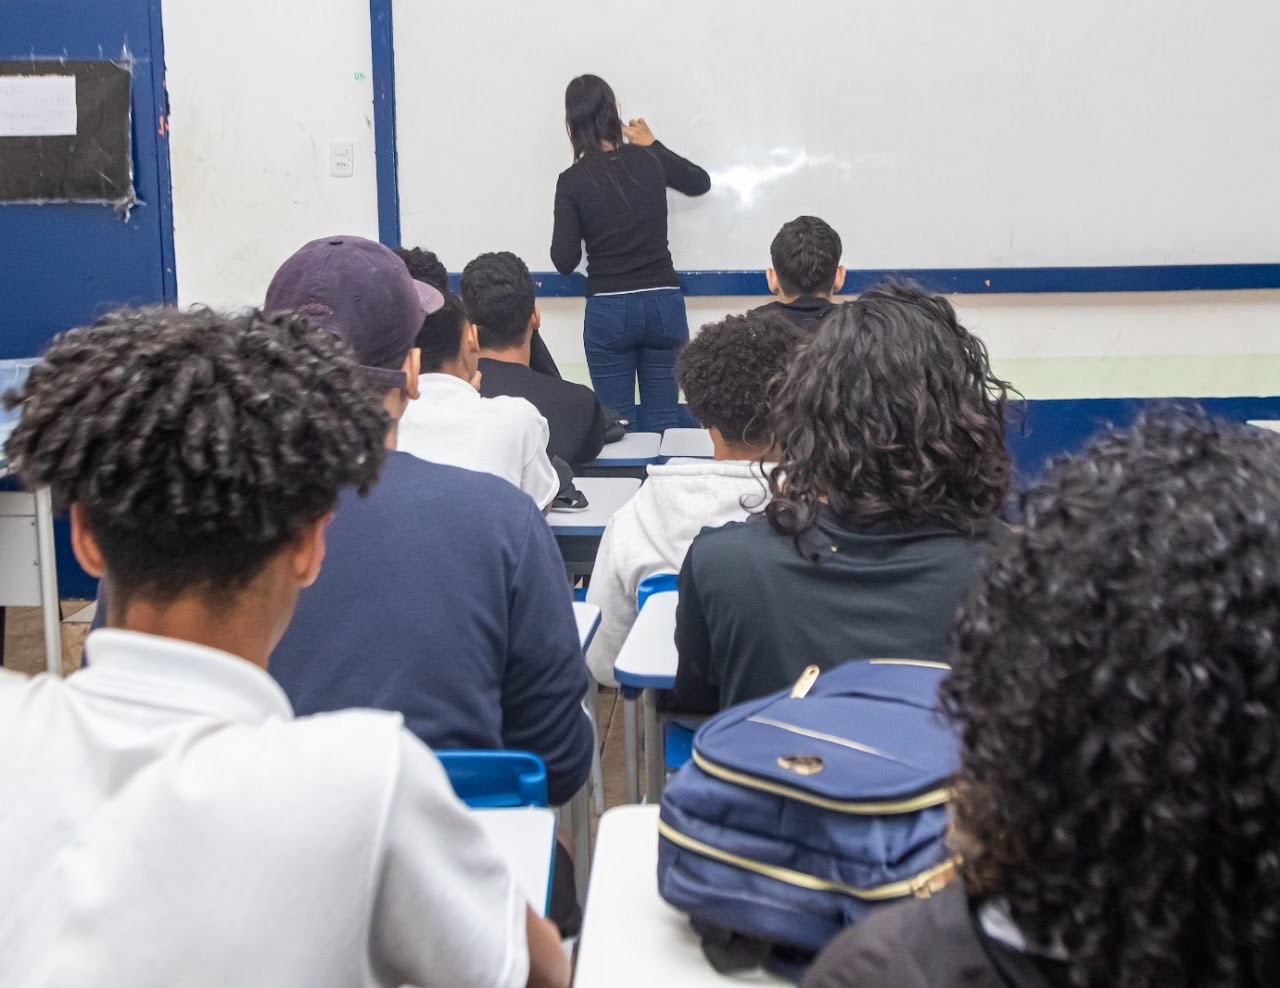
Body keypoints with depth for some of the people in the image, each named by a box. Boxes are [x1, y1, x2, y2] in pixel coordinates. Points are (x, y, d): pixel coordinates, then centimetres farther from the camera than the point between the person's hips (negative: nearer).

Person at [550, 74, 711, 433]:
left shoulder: (572, 180, -7)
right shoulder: (650, 161, 0)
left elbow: (564, 261, -6)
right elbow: (700, 182, 21)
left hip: (608, 310, -2)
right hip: (663, 304, 2)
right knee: (663, 422, 9)